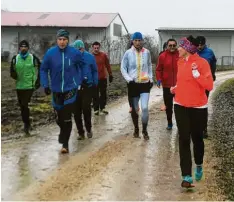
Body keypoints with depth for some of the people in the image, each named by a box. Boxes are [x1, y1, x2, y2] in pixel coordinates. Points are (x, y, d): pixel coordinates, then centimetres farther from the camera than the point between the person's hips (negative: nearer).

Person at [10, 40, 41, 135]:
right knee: (22, 105, 12)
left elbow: (40, 69, 5)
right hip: (19, 86, 4)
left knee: (25, 104, -14)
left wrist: (38, 80, 0)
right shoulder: (15, 58, 3)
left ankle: (27, 124, 0)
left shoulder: (33, 58, -5)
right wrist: (13, 74, -14)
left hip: (29, 85, -4)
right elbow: (12, 70, 9)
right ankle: (27, 124, 29)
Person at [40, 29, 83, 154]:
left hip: (70, 89, -2)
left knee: (67, 118, -9)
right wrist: (45, 85, -5)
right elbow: (43, 69, 2)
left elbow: (81, 66, 8)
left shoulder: (75, 53, -9)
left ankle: (65, 143, 4)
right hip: (56, 90, 2)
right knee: (60, 118, 14)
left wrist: (78, 81, 5)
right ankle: (64, 134, 45)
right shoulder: (50, 53, -8)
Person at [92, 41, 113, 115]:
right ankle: (96, 109, 13)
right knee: (95, 95, 5)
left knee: (103, 94, 10)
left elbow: (108, 65, 6)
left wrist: (110, 75, 7)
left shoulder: (104, 55, -1)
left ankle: (102, 108, 23)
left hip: (103, 78, 2)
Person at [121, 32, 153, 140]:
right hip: (133, 84, 0)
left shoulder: (147, 52, 0)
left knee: (145, 108, -12)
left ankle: (144, 130, 6)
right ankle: (136, 128, 31)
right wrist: (129, 79, -12)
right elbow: (123, 68, -1)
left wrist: (151, 78, 8)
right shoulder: (128, 53, -6)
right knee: (134, 109, 11)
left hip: (145, 83, 0)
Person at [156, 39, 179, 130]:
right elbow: (158, 70, 3)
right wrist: (158, 79, -10)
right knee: (168, 105, 9)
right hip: (166, 85, 1)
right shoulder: (162, 56, -1)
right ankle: (169, 123, 22)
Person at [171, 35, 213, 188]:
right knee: (184, 140, -2)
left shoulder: (202, 62, -12)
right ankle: (187, 176, 0)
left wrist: (196, 73, -26)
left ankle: (199, 166, 38)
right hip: (181, 106, 4)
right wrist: (175, 88, 6)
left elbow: (209, 86, -17)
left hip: (198, 107, -4)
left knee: (197, 138, 10)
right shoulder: (180, 62, 6)